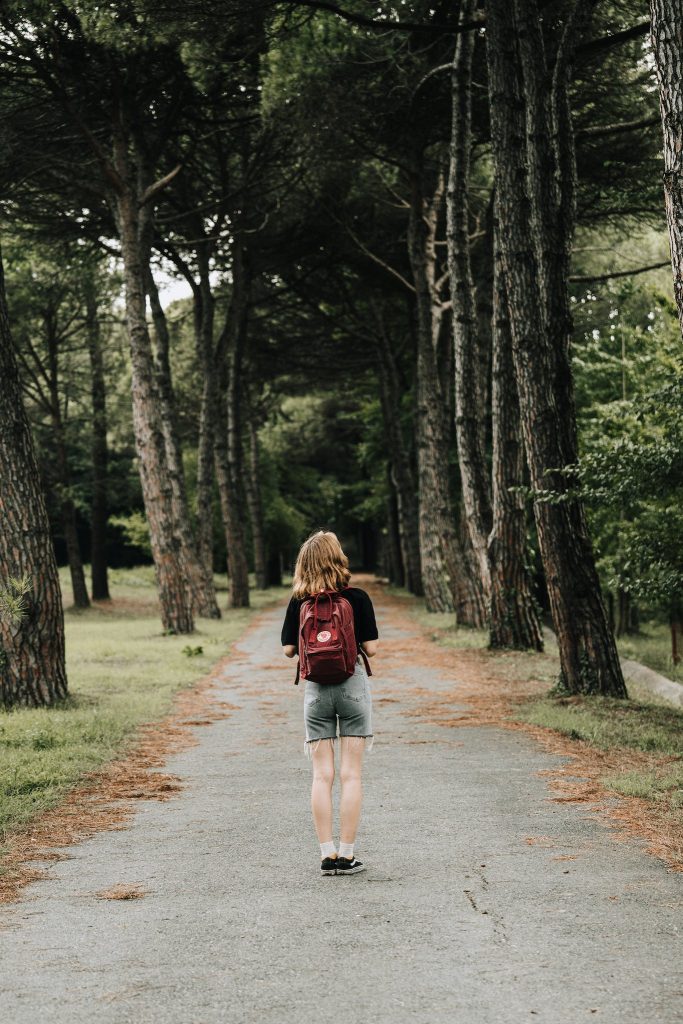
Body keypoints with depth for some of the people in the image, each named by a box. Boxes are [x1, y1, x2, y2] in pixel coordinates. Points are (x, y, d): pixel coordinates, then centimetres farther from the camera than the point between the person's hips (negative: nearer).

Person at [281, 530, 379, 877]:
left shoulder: (299, 601, -2)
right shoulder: (357, 598, -7)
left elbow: (289, 649, 1)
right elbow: (371, 649, -7)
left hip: (316, 689, 2)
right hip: (352, 686, -2)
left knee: (322, 775, 5)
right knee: (351, 775, 2)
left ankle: (327, 854, 5)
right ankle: (346, 855, 3)